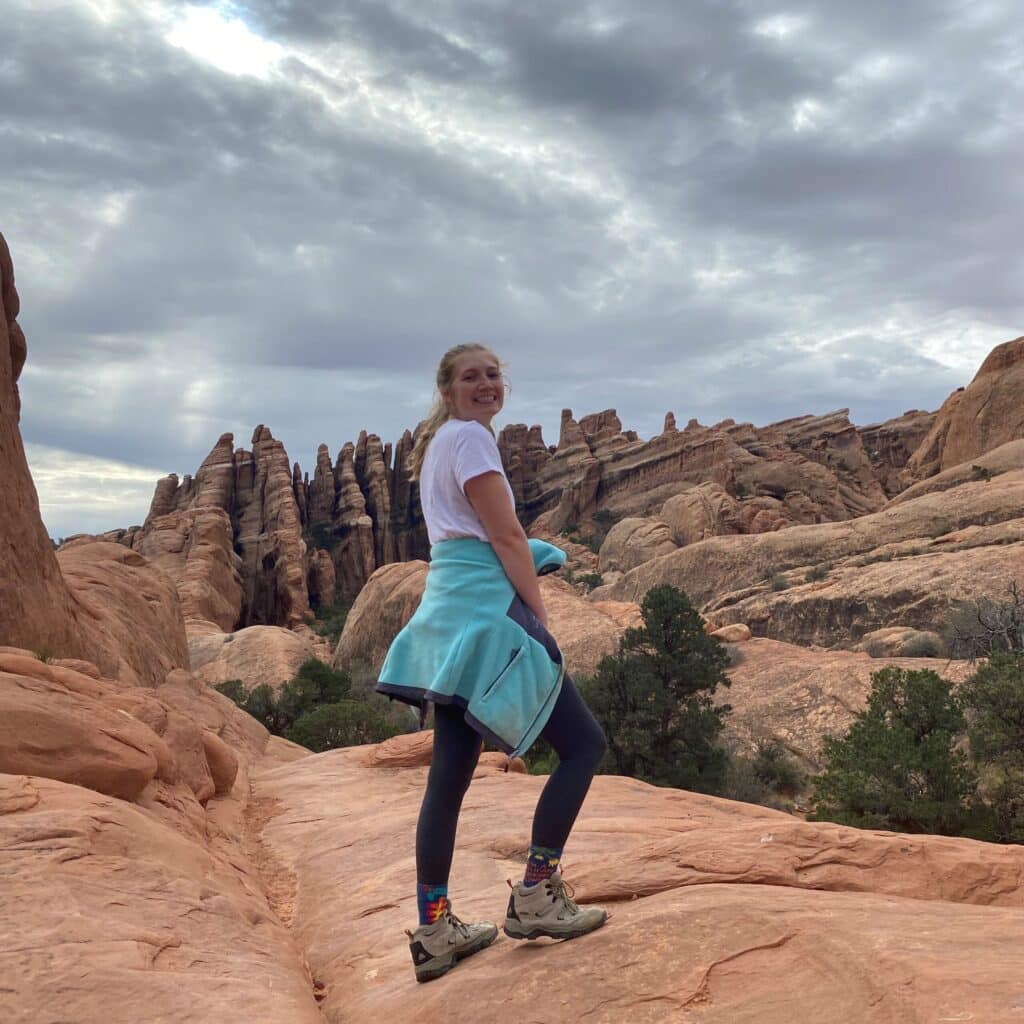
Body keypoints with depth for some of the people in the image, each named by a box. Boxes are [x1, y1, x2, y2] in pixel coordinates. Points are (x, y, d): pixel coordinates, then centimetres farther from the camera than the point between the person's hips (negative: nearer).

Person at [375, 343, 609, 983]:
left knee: (451, 773, 8)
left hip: (448, 614, 10)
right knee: (584, 741, -1)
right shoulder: (470, 436, -8)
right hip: (484, 609, -10)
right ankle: (537, 895, 2)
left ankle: (435, 931, 12)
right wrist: (542, 619, -9)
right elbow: (506, 537, -13)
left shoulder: (439, 443, 22)